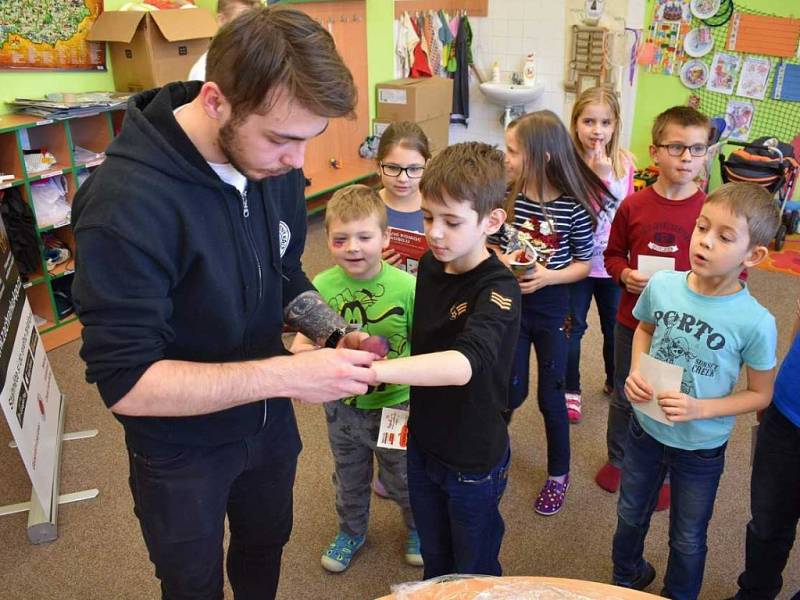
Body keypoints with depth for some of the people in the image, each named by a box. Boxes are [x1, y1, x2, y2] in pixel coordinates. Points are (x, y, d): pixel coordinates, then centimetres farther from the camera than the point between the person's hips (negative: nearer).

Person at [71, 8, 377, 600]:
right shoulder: (126, 201, -32)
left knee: (266, 547, 29)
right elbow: (126, 382, -30)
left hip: (268, 418, 6)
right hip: (180, 445, -5)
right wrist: (288, 374, -35)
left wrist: (336, 335, -14)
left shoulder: (274, 164, -11)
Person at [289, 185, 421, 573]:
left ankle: (417, 527, 52)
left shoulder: (406, 286, -22)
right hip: (342, 406, 3)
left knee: (403, 479, 22)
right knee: (349, 478, 27)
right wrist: (306, 353, -31)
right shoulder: (321, 286, -15)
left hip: (395, 404, -2)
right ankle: (351, 531, 55)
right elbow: (302, 343, -10)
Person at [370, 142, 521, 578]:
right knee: (434, 560, 27)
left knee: (473, 575, 19)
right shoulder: (429, 264, -6)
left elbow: (463, 364, -47)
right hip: (423, 441, 6)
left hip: (473, 460, -6)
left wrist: (371, 369, -57)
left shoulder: (498, 290, -28)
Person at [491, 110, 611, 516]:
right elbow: (490, 246, 3)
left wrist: (548, 276, -21)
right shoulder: (506, 197, -9)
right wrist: (501, 260, -18)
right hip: (510, 303, 2)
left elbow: (585, 264, -6)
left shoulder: (573, 207, -15)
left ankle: (558, 474, 31)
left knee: (550, 396, 9)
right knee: (513, 391, 11)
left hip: (551, 308, -1)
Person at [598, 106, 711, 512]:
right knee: (624, 396, 19)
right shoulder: (633, 206, -7)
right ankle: (617, 459, 44)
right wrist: (625, 275, -13)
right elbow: (613, 253, 6)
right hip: (632, 320, 2)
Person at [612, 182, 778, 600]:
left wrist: (700, 409, -25)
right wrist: (635, 373, -12)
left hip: (701, 448, -3)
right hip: (645, 428, 3)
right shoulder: (661, 285, -16)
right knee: (631, 516, 27)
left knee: (688, 539, 21)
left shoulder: (755, 322, -25)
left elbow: (760, 394, -11)